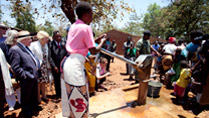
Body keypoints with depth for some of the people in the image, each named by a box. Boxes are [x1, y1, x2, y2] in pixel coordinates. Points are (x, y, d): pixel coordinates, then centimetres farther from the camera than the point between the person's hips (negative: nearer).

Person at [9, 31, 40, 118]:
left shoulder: (26, 48, 9)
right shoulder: (14, 49, -18)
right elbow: (15, 67, -23)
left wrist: (36, 66, 5)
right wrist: (26, 75, -21)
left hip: (34, 76, 8)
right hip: (26, 79, -8)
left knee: (34, 94, 25)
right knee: (26, 97, 13)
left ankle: (34, 106, 47)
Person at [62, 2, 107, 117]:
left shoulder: (73, 26, 14)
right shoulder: (86, 27, -11)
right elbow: (93, 51, -11)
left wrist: (97, 39, 22)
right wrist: (102, 42, 6)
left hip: (68, 62, 9)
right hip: (76, 64, -9)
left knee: (72, 95, 22)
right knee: (79, 97, 6)